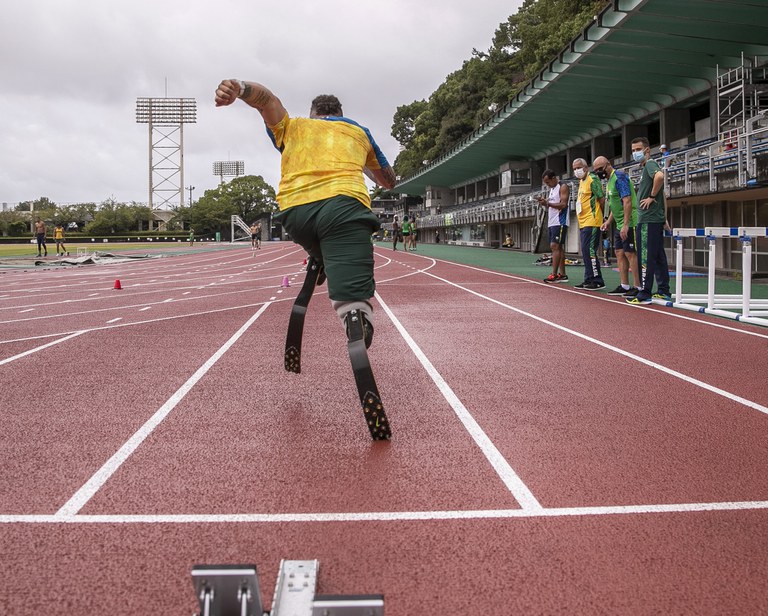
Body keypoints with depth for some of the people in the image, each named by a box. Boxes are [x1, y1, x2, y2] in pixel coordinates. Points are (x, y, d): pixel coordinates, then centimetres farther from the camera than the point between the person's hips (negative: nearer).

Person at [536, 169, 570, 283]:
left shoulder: (563, 187, -7)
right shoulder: (551, 190, 20)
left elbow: (563, 205, -17)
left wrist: (547, 203, -23)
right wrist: (543, 203, 3)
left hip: (560, 222, -9)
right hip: (552, 222, 9)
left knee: (555, 246, -15)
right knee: (558, 248, 8)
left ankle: (554, 274, -17)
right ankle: (562, 274, 9)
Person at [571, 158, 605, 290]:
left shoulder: (592, 179, -10)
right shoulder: (581, 182, 19)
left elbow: (602, 199, -12)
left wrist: (597, 214, -2)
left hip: (591, 222, -10)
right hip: (583, 223, 10)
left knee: (589, 251, -12)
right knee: (586, 252, 12)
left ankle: (598, 281, -8)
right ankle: (589, 280, 18)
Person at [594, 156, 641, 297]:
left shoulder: (619, 177, -13)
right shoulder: (610, 180, 17)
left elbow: (627, 201, -20)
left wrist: (626, 225, -24)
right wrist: (608, 221, 18)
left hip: (629, 223, -10)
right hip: (619, 225, 10)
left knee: (630, 253, -9)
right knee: (620, 253, 11)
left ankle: (638, 287, -6)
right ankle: (624, 286, 16)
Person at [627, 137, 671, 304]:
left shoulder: (650, 164, -8)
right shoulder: (649, 167, 21)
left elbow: (659, 176, -34)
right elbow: (663, 195, 25)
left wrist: (652, 196, -20)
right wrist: (664, 219, 23)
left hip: (648, 219, -10)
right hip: (656, 219, 10)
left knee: (646, 257, -8)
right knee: (659, 257, 11)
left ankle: (644, 294, -6)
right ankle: (663, 292, 16)